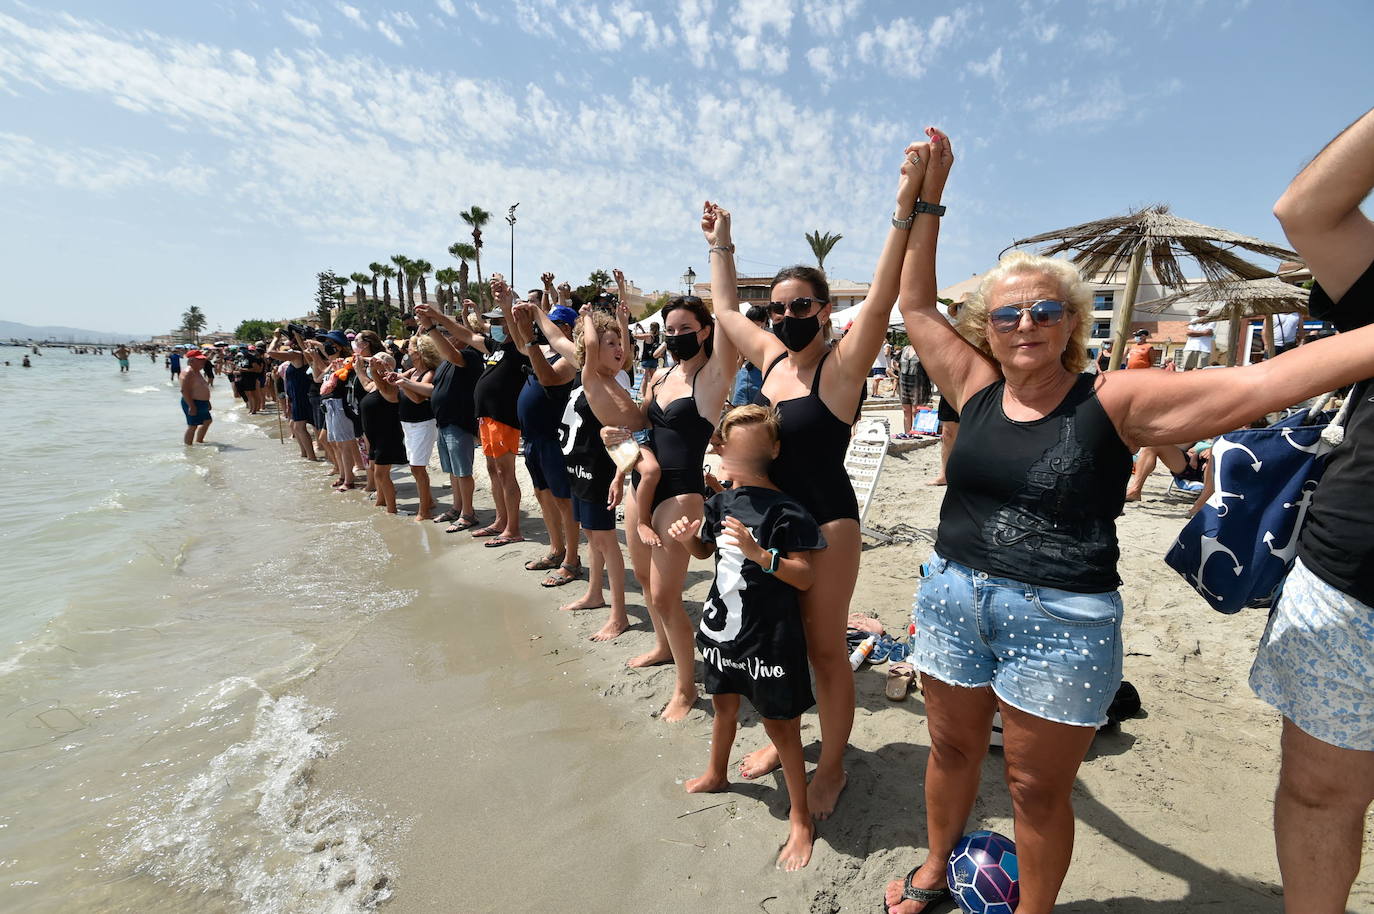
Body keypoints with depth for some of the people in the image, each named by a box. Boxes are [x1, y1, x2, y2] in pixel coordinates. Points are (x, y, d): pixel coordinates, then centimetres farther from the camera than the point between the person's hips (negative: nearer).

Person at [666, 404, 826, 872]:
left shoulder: (785, 512, -21)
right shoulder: (720, 502, -1)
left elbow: (806, 577, -22)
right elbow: (707, 549, 17)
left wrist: (759, 553, -34)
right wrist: (688, 536, -5)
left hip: (769, 635, -7)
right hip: (724, 623, 7)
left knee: (780, 723, 6)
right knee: (723, 701, 27)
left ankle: (801, 820, 26)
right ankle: (716, 774, 53)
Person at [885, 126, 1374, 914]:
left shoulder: (1112, 402, -8)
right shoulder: (978, 389, 1)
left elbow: (1256, 385, -16)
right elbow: (916, 306, 6)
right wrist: (928, 198, 6)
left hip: (1064, 624, -3)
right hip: (954, 601, 4)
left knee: (1039, 787, 13)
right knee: (952, 747, 22)